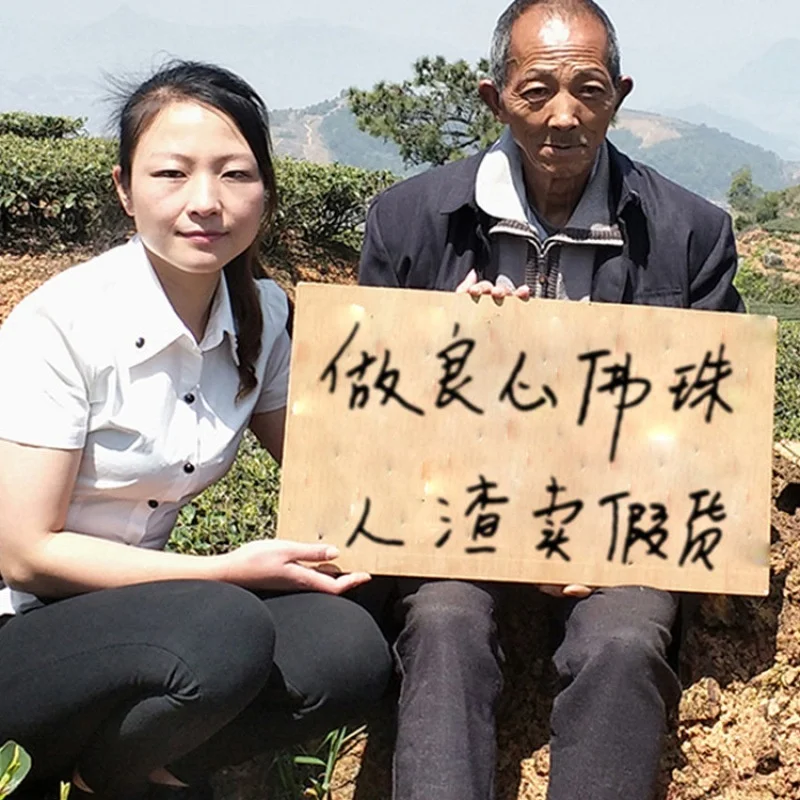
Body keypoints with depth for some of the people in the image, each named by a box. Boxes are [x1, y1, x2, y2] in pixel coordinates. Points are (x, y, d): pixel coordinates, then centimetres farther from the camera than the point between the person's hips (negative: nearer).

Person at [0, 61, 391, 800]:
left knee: (347, 649, -18)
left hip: (127, 613, 6)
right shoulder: (63, 324, -18)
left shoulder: (263, 317, -1)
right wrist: (228, 571, -18)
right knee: (224, 631, -32)